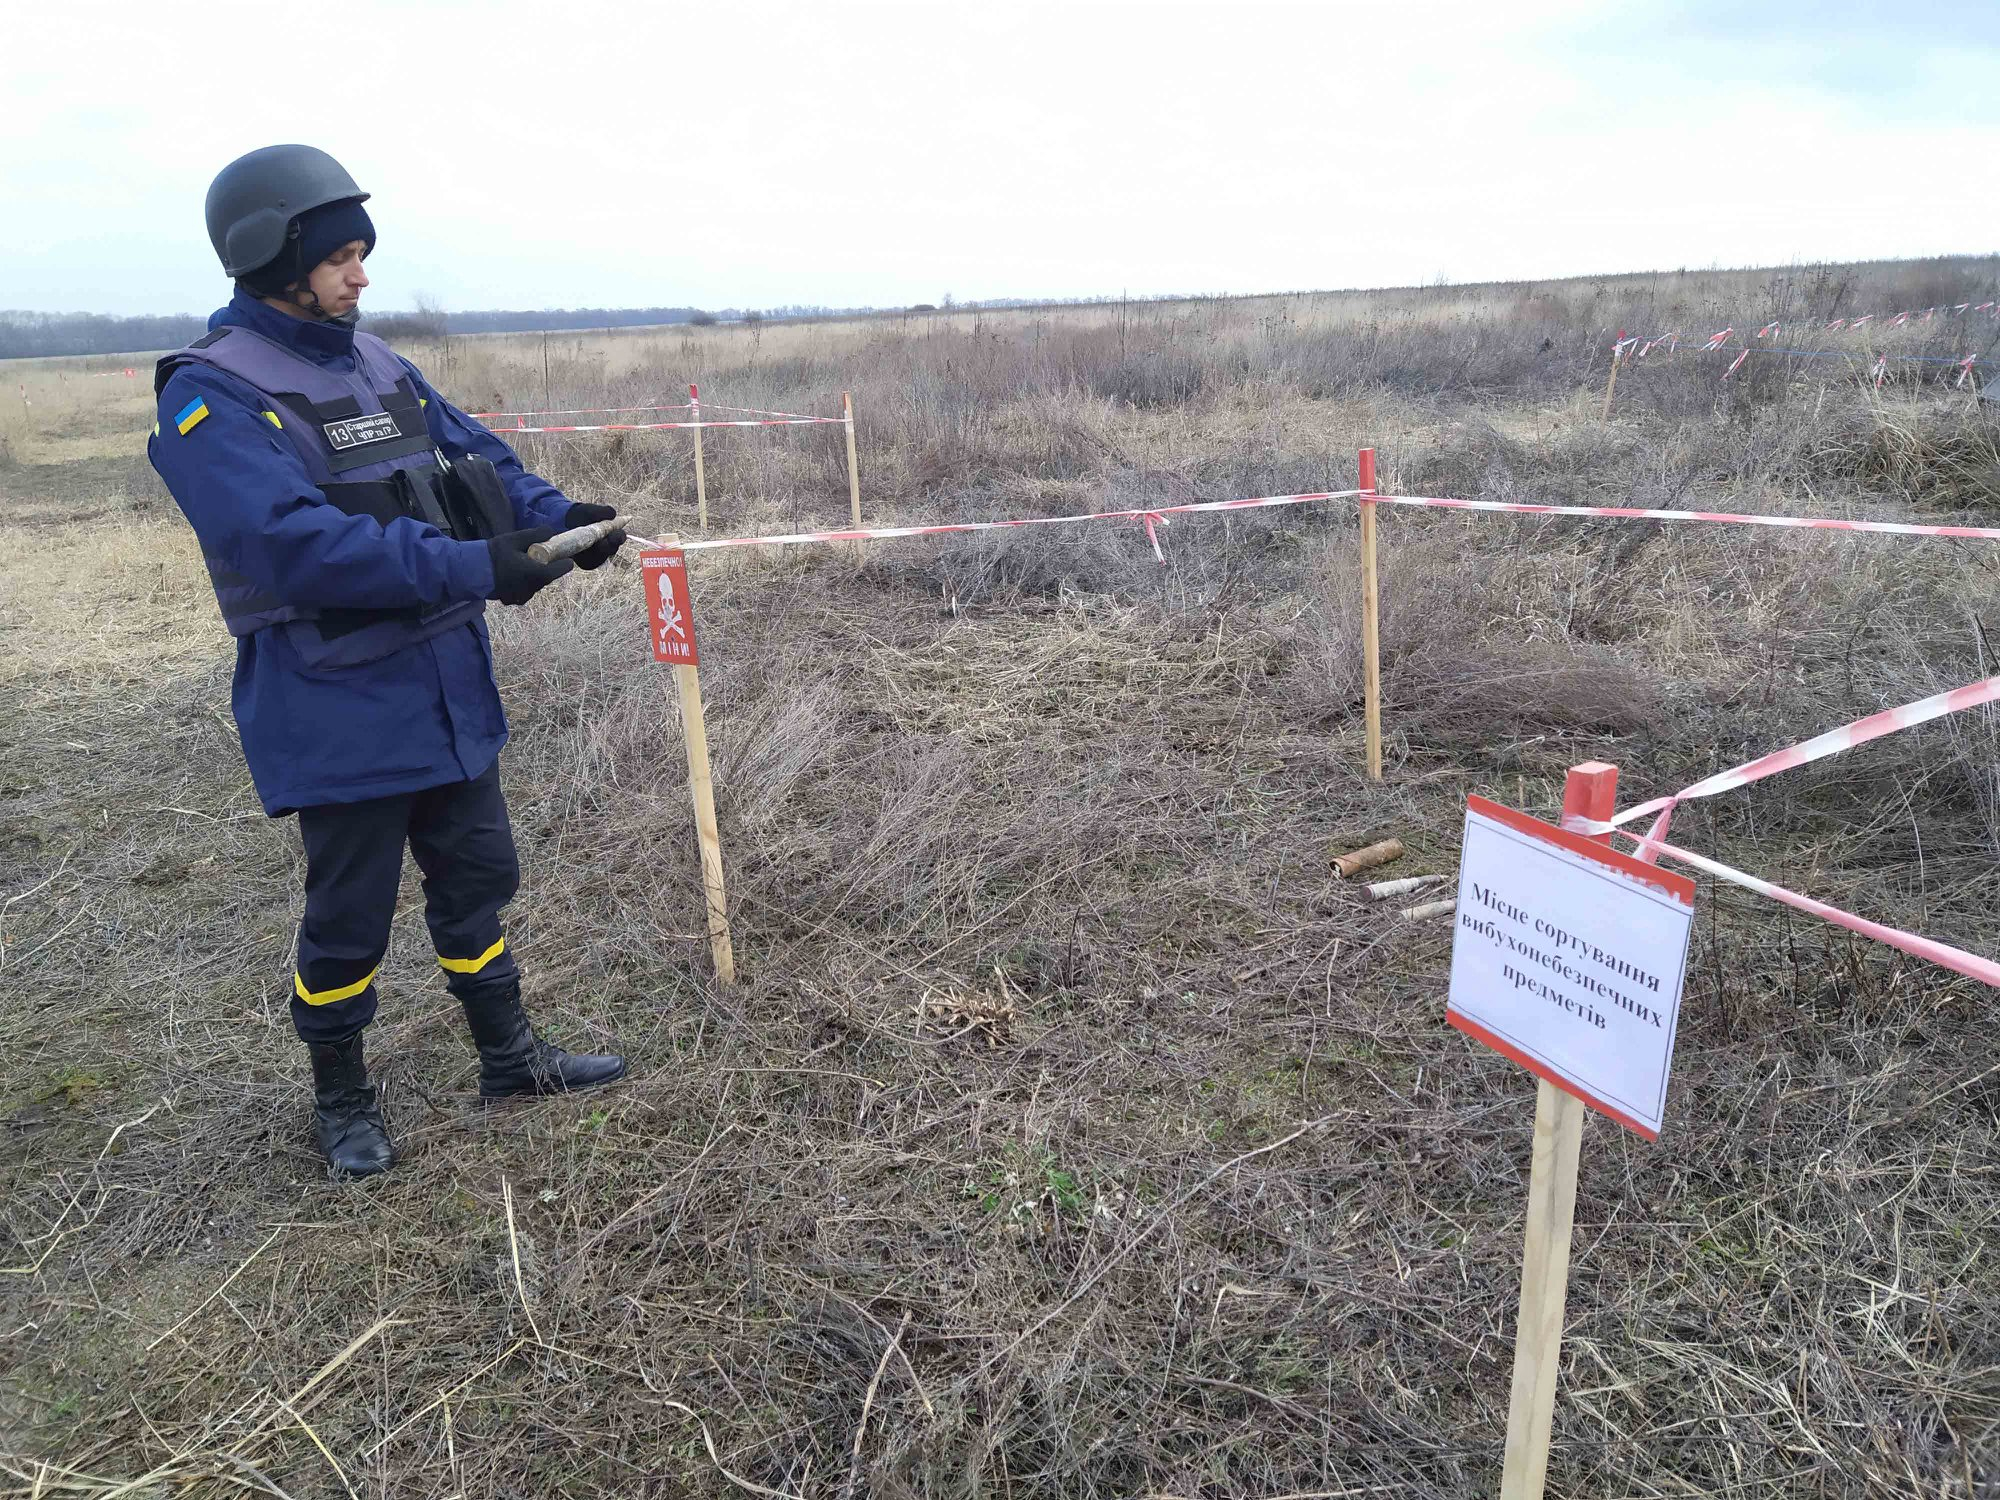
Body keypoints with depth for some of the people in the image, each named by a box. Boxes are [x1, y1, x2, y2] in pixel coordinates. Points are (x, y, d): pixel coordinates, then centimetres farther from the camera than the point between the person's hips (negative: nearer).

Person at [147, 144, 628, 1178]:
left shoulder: (378, 367, 8)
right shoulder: (211, 395, -15)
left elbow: (478, 459, 11)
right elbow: (293, 541, -28)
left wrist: (557, 517, -9)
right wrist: (476, 568, -32)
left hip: (448, 692, 7)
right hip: (340, 712, -7)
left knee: (477, 877, 17)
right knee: (350, 917, 8)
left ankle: (509, 1057, 34)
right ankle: (340, 1099, 31)